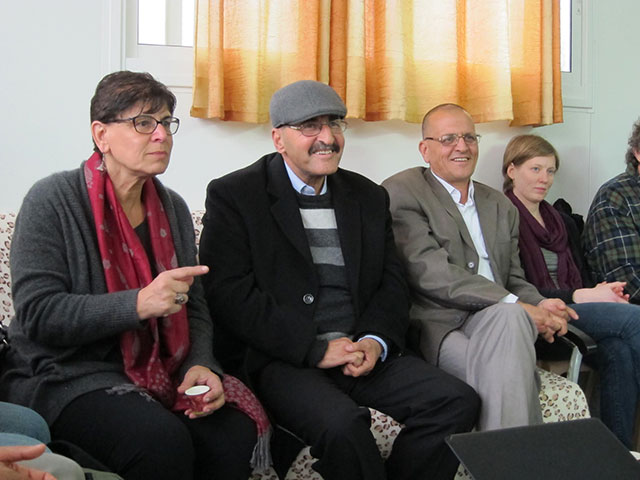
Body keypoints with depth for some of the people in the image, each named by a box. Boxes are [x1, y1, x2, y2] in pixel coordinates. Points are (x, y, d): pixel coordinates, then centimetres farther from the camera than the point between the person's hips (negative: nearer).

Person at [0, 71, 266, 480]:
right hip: (66, 375, -5)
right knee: (163, 439, -32)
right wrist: (139, 304, -27)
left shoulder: (173, 208, 11)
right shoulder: (53, 201, -8)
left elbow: (195, 307, 12)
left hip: (158, 372, 5)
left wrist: (200, 365, -9)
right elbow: (38, 315, -16)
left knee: (235, 431, -23)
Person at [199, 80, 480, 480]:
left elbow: (392, 283, 15)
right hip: (280, 359, -5)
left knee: (458, 401, -15)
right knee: (341, 424, -33)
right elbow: (230, 294, -9)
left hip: (364, 353, 5)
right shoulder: (233, 196, 1)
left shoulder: (369, 197, 17)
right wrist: (316, 350, -14)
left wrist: (375, 342, -7)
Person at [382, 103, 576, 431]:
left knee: (508, 317, -33)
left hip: (498, 319, 5)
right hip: (437, 327, -4)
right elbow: (430, 273, -11)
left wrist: (540, 305, -4)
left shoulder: (501, 206, 25)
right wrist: (517, 305, -16)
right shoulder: (402, 192, 2)